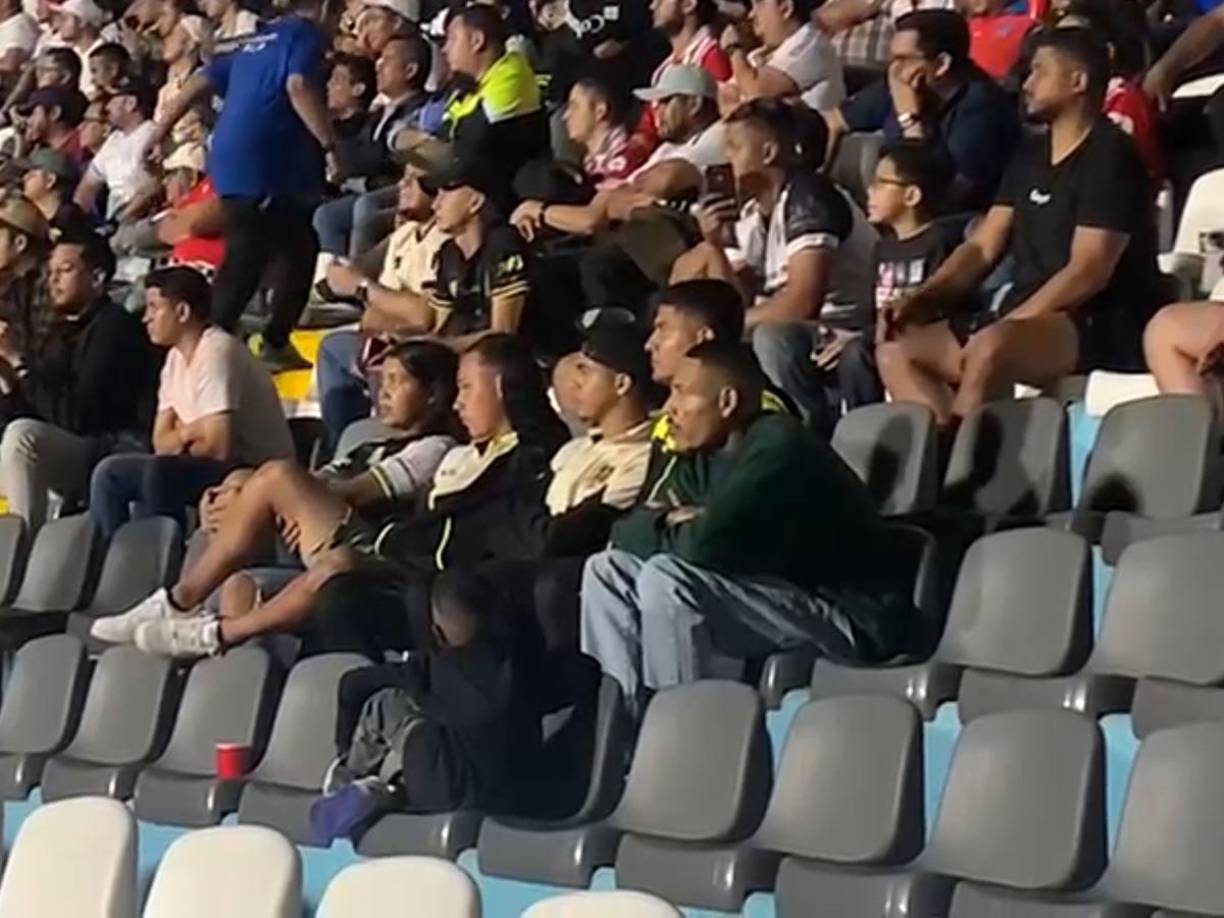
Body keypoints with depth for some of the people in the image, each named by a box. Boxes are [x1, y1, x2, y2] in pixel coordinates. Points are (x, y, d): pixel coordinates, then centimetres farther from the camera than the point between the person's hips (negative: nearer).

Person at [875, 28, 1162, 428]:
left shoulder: (1108, 156, -8)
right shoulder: (1030, 156, 18)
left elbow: (1088, 272, -17)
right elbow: (982, 248, 15)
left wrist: (1005, 327, -21)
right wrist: (919, 300, -2)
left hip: (1102, 328, -9)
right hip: (1027, 322, 9)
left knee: (989, 349, -37)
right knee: (895, 349, -6)